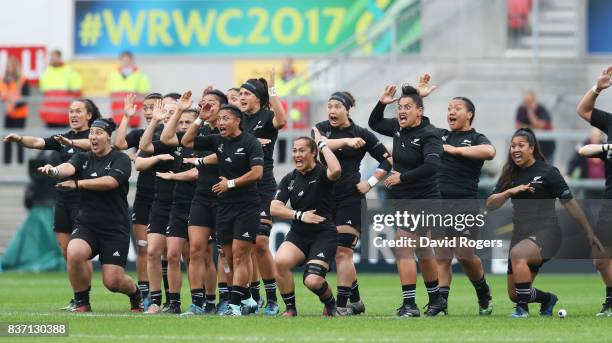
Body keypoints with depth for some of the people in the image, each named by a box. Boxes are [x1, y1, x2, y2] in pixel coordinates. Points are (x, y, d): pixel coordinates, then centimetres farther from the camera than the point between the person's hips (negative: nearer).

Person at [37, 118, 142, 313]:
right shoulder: (82, 159, 9)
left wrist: (78, 184, -18)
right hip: (86, 225, 3)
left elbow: (110, 181, -20)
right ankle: (81, 302, -9)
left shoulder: (120, 160, -1)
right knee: (74, 252, -30)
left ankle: (135, 294, 30)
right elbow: (69, 167, -14)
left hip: (115, 229, -3)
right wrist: (54, 170, -37)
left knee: (112, 281, -8)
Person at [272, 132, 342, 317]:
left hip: (324, 235, -4)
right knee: (280, 261, -27)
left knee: (312, 281, -21)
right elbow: (274, 208, 1)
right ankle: (290, 309, -8)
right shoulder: (289, 179, 8)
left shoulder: (321, 173, -5)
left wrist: (322, 144, -19)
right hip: (298, 234, 4)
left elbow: (335, 170, -31)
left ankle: (331, 305, 15)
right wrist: (300, 215, -13)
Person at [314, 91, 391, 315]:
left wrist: (370, 183, -4)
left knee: (342, 251, -11)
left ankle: (341, 305, -11)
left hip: (350, 198, -4)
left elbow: (387, 160, 4)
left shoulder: (362, 134, 0)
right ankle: (356, 302, 21)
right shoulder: (321, 128, 6)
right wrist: (345, 141, -29)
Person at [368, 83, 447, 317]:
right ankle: (436, 300, 33)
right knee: (422, 252, 19)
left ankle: (409, 304, -13)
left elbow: (431, 166, -29)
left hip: (421, 200, -9)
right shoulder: (398, 128, 6)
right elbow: (374, 124, 23)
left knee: (403, 250, -15)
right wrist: (381, 103, 6)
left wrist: (402, 177, -24)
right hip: (402, 200, 9)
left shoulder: (428, 135, -16)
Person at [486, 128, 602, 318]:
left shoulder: (548, 172, -5)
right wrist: (510, 192, -14)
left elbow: (570, 203, -3)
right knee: (515, 294, 4)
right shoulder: (510, 175, 10)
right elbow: (490, 205, 5)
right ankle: (548, 299, 35)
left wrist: (589, 233, -3)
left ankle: (523, 309, -26)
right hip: (521, 234, 6)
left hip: (546, 232, -6)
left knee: (518, 253, -38)